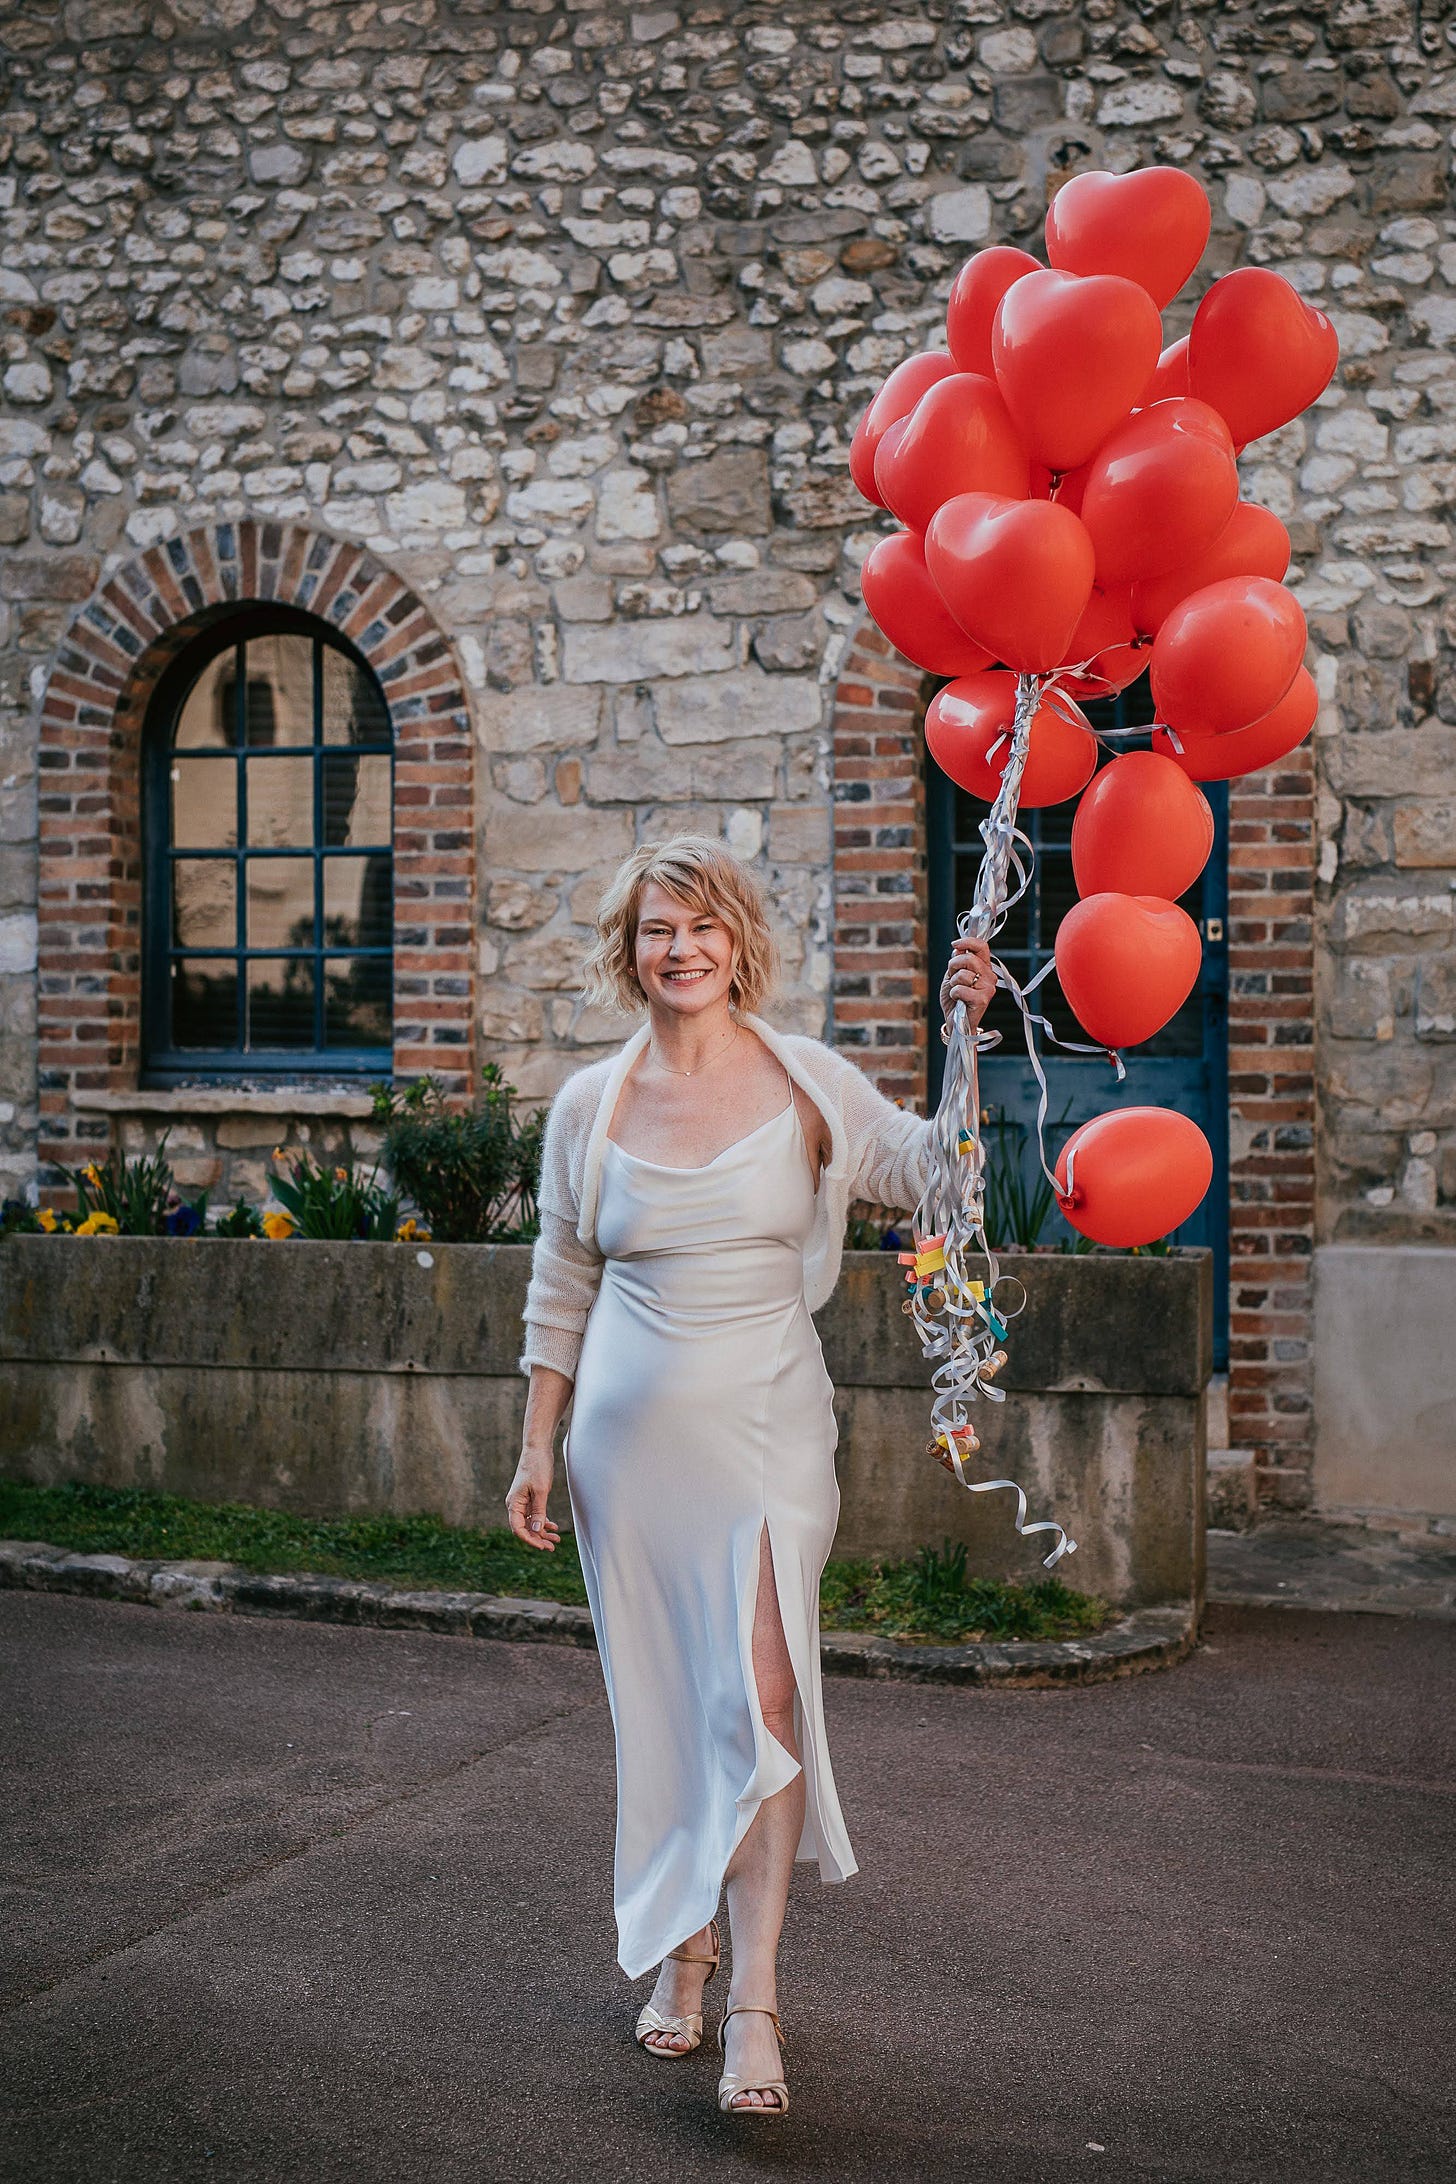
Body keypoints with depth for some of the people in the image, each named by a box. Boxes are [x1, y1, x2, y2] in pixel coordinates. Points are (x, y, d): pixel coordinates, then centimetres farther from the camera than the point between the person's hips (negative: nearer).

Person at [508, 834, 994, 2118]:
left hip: (766, 1429, -2)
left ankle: (755, 1997, -6)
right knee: (660, 1699, 10)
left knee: (762, 1690, -12)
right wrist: (538, 1449, 8)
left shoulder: (806, 1080, 0)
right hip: (633, 1431, 2)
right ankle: (680, 1947, 27)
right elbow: (561, 1295, 10)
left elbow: (927, 1172, -5)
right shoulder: (590, 1107, 4)